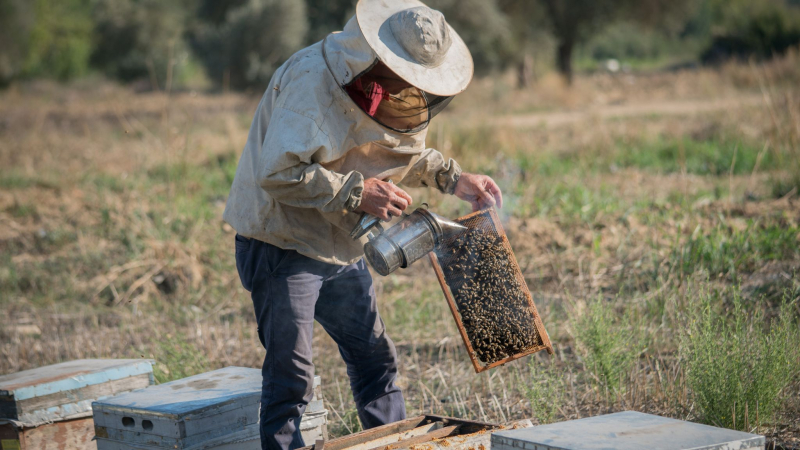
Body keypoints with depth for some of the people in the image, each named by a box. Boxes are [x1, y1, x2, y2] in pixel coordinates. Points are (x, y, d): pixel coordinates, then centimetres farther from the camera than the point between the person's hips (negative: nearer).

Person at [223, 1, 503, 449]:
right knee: (291, 375, -6)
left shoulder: (402, 91, 1)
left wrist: (453, 178, 5)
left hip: (342, 248, 8)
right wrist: (357, 192, -29)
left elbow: (406, 152, 20)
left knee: (375, 359, 13)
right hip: (281, 241, -8)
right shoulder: (313, 80, -26)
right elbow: (277, 173, -31)